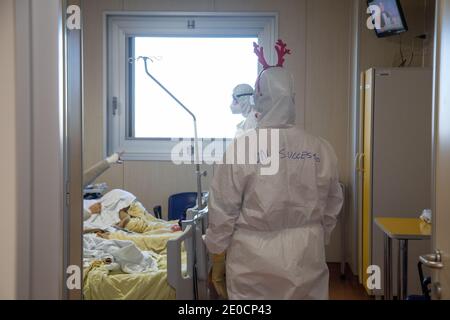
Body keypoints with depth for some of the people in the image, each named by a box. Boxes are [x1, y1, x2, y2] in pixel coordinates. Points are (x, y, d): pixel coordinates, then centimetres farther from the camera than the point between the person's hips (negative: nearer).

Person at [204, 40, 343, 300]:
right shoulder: (321, 150, -5)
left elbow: (223, 211, -9)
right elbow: (331, 210, 5)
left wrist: (217, 254, 5)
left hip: (254, 260, -2)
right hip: (306, 258, 3)